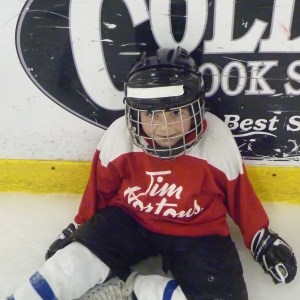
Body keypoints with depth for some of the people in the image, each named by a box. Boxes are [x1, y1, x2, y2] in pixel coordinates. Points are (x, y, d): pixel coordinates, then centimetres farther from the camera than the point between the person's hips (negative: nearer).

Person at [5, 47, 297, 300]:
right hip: (130, 219, 0)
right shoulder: (119, 135, -16)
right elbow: (100, 187, 2)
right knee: (77, 259, -24)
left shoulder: (217, 139, -18)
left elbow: (237, 192, -1)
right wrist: (78, 228, 13)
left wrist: (262, 239, 9)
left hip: (195, 232, 1)